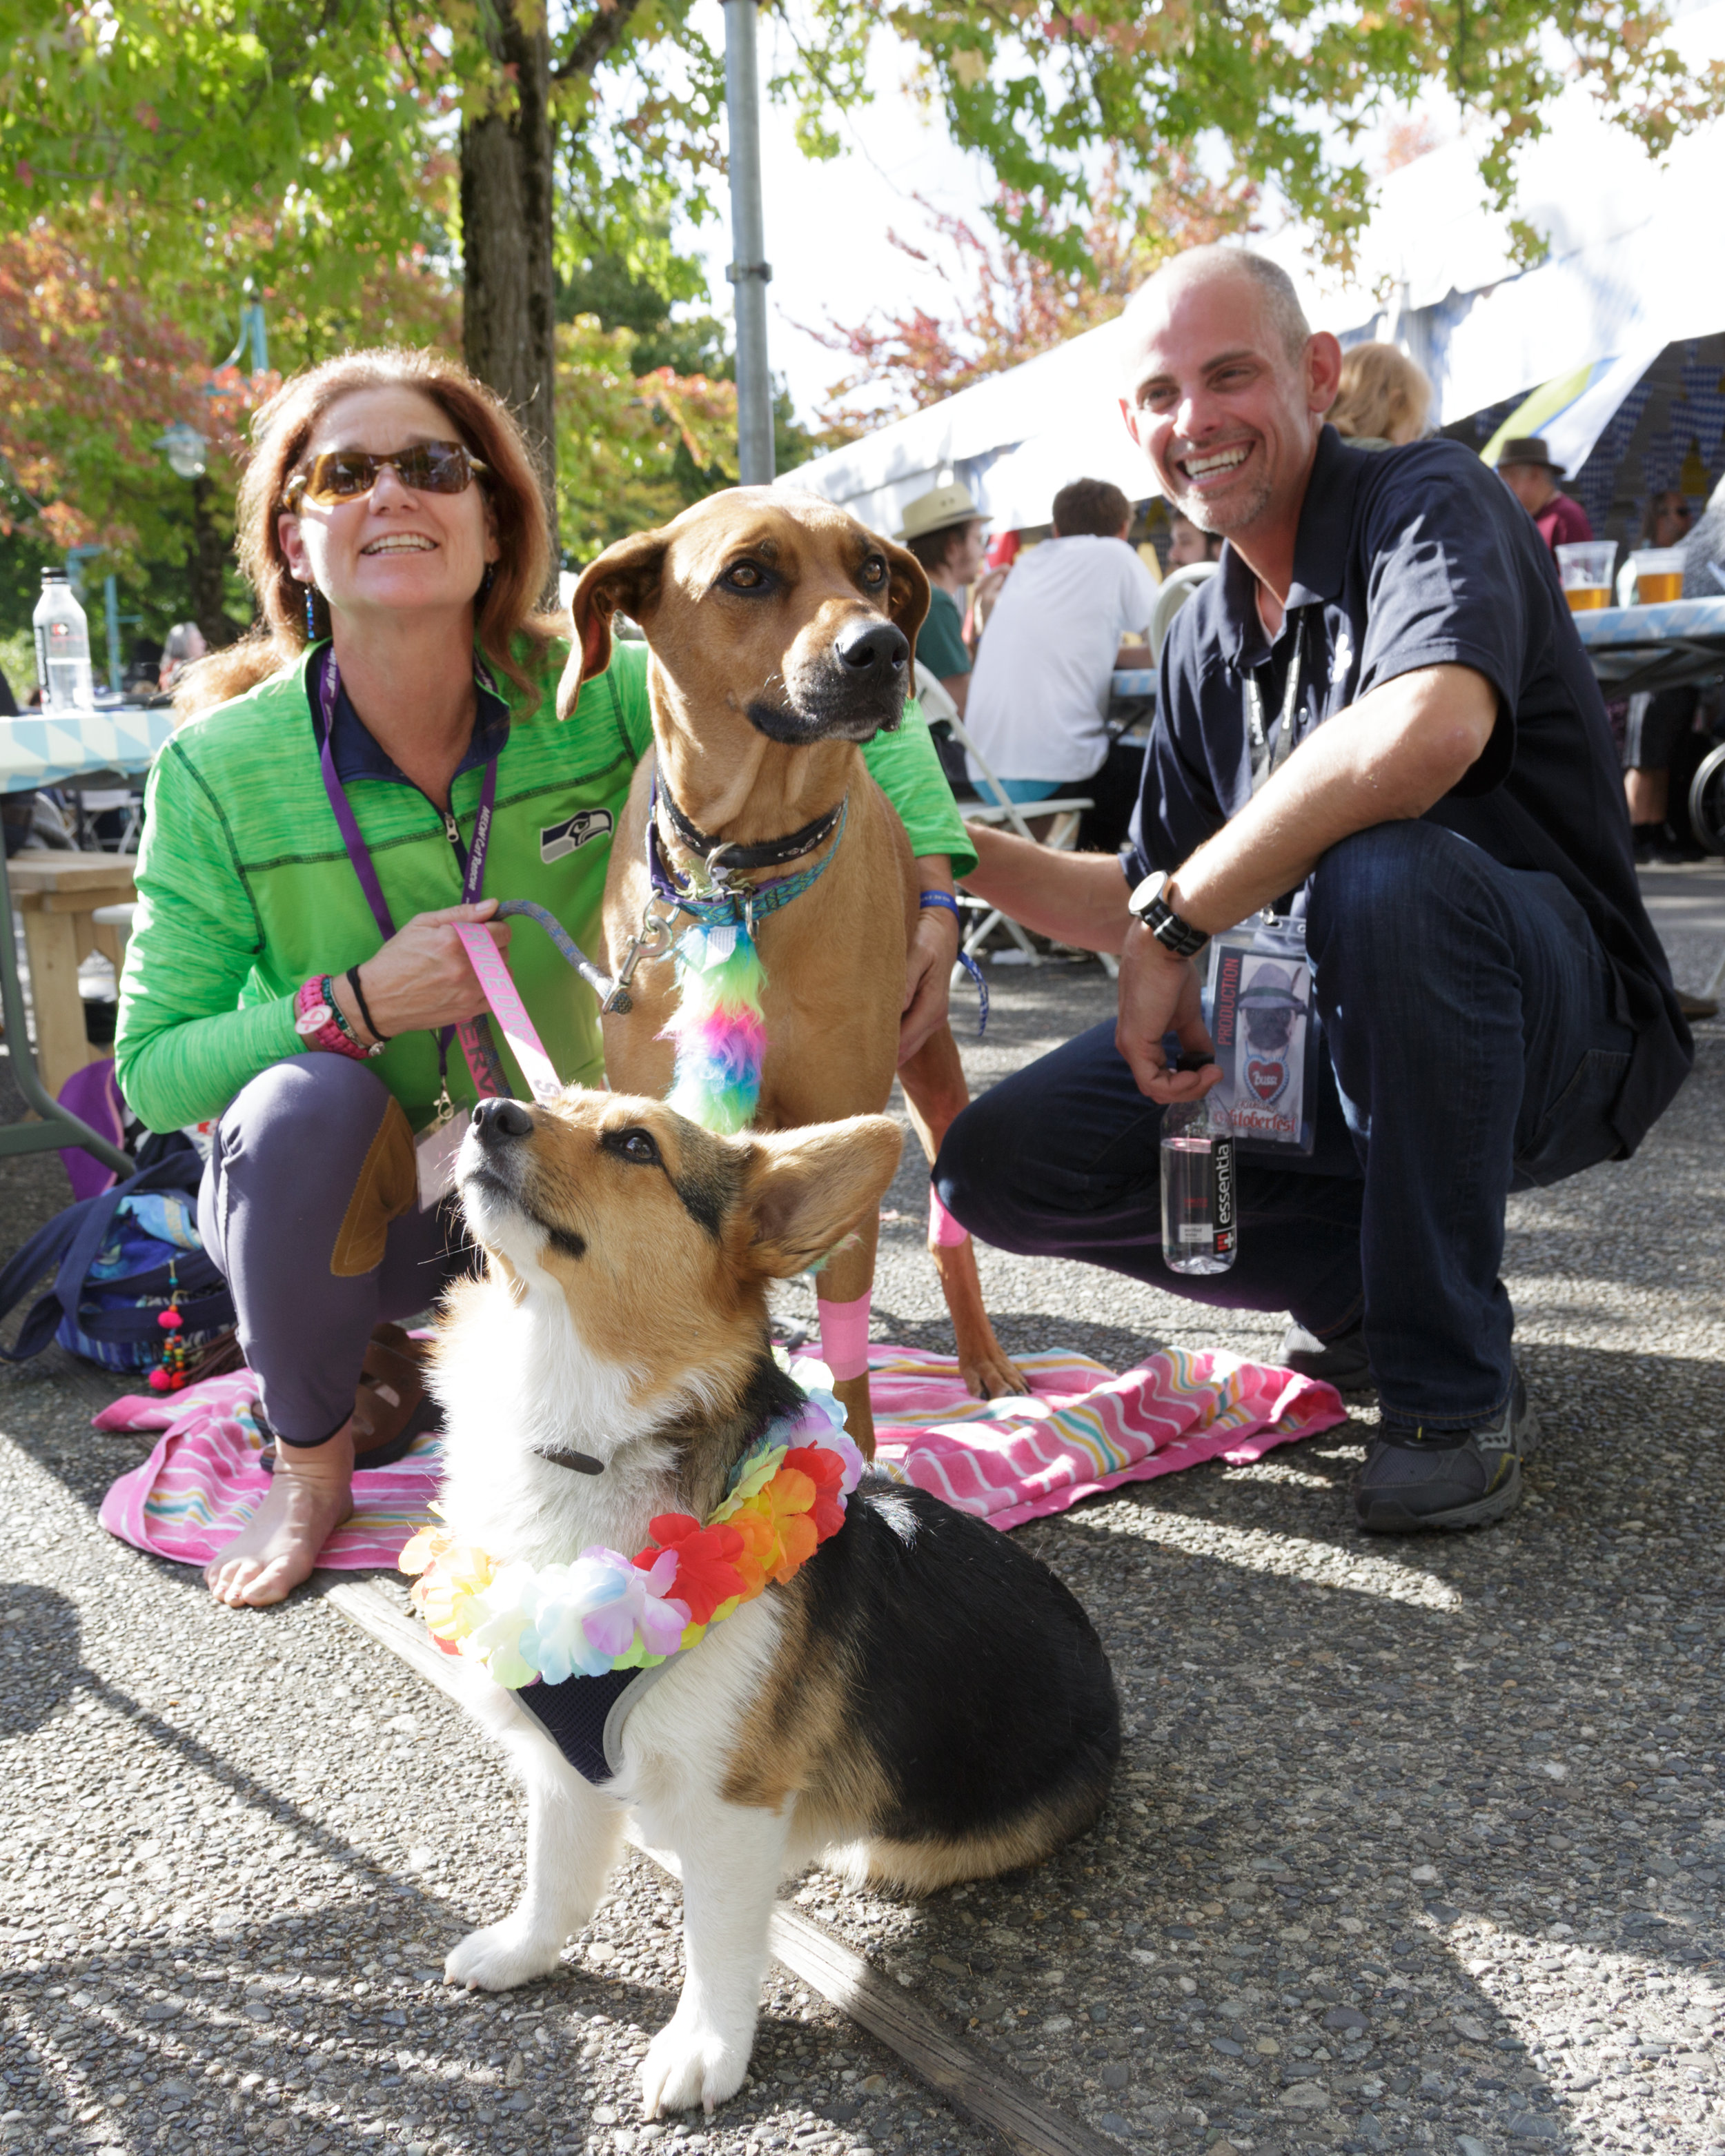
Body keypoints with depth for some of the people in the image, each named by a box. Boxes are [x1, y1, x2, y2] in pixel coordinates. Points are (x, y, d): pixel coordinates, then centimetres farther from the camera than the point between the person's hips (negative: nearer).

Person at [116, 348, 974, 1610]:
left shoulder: (586, 696, -16)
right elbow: (152, 1070, -16)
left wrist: (937, 878, -15)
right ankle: (310, 1466, -8)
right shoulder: (219, 769, -19)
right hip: (313, 1198, -2)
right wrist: (355, 1008, -31)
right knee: (308, 1097, -34)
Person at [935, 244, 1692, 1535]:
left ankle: (1458, 1388, -21)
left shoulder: (1430, 502, -13)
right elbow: (1151, 904, 15)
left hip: (1554, 1028, -6)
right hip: (1315, 1043, 6)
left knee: (1384, 869, -39)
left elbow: (1428, 732, -37)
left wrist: (1172, 921, -26)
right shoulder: (1204, 641, 9)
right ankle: (1368, 1285, 7)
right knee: (999, 1163, -9)